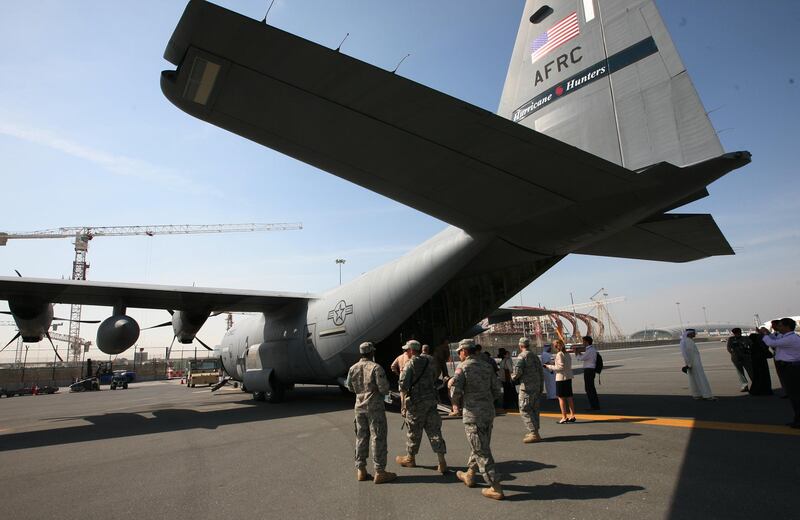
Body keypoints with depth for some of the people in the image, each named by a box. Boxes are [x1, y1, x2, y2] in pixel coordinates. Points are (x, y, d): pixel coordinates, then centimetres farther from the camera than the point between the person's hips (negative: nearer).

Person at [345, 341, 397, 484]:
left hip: (359, 406, 6)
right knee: (378, 438, 0)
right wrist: (386, 390, 5)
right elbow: (384, 388, -17)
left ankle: (360, 470, 20)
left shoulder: (353, 369, 3)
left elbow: (350, 388, 13)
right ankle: (380, 472, 4)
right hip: (375, 406, -6)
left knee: (361, 437, 14)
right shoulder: (376, 367, -15)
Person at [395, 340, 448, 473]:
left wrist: (403, 403, -8)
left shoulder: (410, 363, -12)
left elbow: (403, 384, -15)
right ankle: (442, 463, 3)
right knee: (434, 430, 7)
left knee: (413, 431, 11)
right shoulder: (430, 361, 6)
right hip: (431, 400, 5)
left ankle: (410, 458, 28)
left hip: (416, 402, -5)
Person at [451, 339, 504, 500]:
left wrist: (458, 403, 4)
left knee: (482, 451, 0)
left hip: (473, 414, -7)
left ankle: (495, 488, 1)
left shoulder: (463, 367, -11)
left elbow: (456, 391, -16)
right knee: (480, 446, 21)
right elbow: (496, 391, 8)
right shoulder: (486, 366, 8)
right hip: (489, 412, 7)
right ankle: (469, 475, 37)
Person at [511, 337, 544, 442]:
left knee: (525, 410, -4)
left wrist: (513, 377, -1)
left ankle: (534, 433, -7)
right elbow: (541, 373, 18)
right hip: (537, 386, 9)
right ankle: (534, 432, 21)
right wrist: (541, 388, 23)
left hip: (527, 387, -8)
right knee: (534, 409, 15)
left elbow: (518, 370, -22)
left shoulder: (522, 356, -11)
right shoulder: (535, 356, 15)